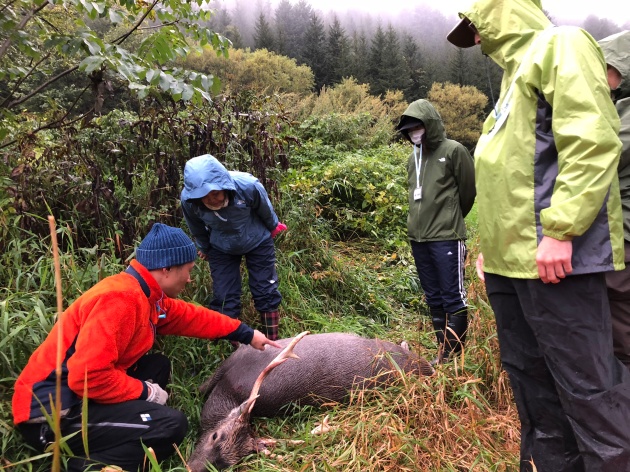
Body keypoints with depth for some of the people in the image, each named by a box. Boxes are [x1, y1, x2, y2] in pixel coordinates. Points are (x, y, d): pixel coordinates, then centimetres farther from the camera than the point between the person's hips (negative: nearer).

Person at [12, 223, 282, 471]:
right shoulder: (119, 298, -24)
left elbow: (192, 317, 17)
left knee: (159, 365, 15)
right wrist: (145, 391, -15)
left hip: (78, 392, 10)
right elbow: (88, 377, -29)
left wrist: (246, 334, 20)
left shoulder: (145, 294, 6)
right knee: (171, 426, -18)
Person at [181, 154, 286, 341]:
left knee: (266, 293, 2)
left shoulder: (247, 186, -37)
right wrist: (204, 248, 11)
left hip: (257, 242, -1)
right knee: (224, 298, 0)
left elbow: (266, 211, -13)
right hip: (221, 249, 2)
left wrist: (273, 227, 6)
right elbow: (197, 229, -6)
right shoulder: (188, 200, -30)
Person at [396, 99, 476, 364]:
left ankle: (453, 356, 5)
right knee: (434, 299, 12)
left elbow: (468, 190, 1)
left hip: (446, 238, -7)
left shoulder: (453, 151, -5)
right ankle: (442, 352, 22)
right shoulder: (413, 159, 13)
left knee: (453, 298, -2)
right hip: (418, 239, 7)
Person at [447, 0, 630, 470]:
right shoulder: (520, 68, 24)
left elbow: (592, 144, -16)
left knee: (586, 384, -3)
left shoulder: (560, 45, -2)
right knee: (532, 380, 15)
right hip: (512, 256, 9)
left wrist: (559, 229, -22)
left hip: (550, 255, -9)